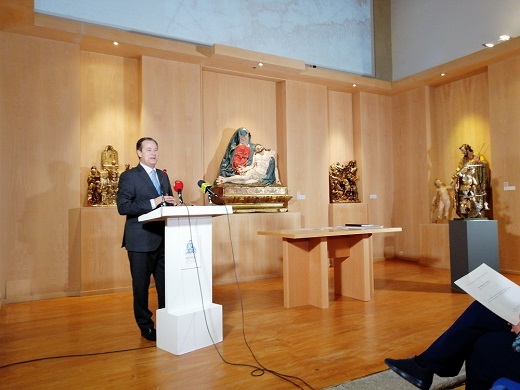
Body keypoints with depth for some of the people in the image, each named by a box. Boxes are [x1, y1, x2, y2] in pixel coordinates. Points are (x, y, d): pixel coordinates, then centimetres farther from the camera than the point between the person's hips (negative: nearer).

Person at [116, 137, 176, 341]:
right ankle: (145, 326, 21)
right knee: (141, 285, 6)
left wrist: (171, 203, -3)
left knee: (166, 283, 7)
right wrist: (152, 203, -21)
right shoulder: (128, 176, -3)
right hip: (141, 240, -5)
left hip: (163, 238, 5)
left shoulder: (163, 176, 16)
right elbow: (123, 207, -14)